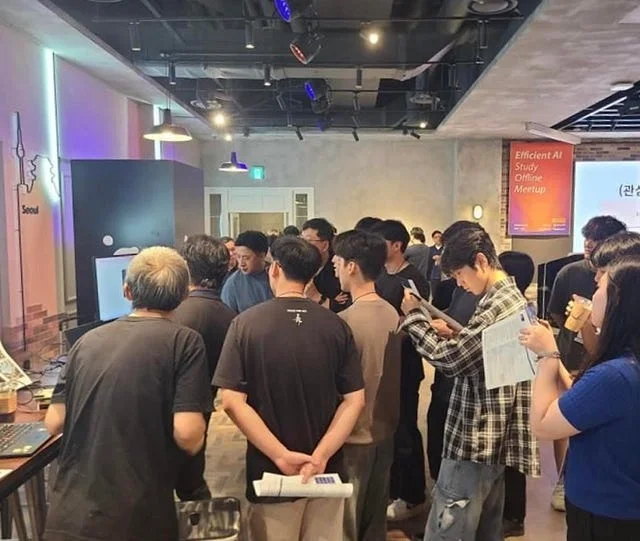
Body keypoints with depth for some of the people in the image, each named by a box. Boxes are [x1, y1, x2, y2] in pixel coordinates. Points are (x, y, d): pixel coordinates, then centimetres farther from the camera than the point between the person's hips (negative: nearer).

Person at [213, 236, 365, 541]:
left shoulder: (246, 323, -10)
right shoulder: (336, 326, -5)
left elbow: (231, 401, -16)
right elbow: (355, 401, -8)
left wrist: (282, 456, -16)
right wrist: (320, 456, -12)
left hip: (271, 471, -2)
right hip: (327, 472, 2)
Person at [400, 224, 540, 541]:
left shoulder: (497, 304, -18)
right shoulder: (513, 297, 14)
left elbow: (449, 359, -21)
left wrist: (414, 316, -10)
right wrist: (453, 336, 7)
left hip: (474, 438, -11)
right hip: (495, 437, 11)